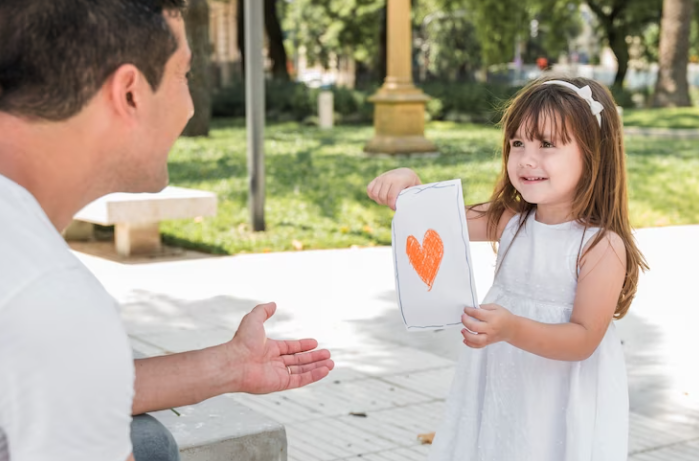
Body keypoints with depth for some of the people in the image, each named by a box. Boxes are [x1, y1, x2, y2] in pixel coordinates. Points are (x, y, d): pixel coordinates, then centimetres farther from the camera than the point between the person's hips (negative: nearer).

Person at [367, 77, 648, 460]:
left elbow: (584, 338, -20)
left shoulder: (603, 247, -18)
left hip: (561, 403, -5)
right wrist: (408, 184, -23)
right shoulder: (509, 222, -3)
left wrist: (513, 330, -33)